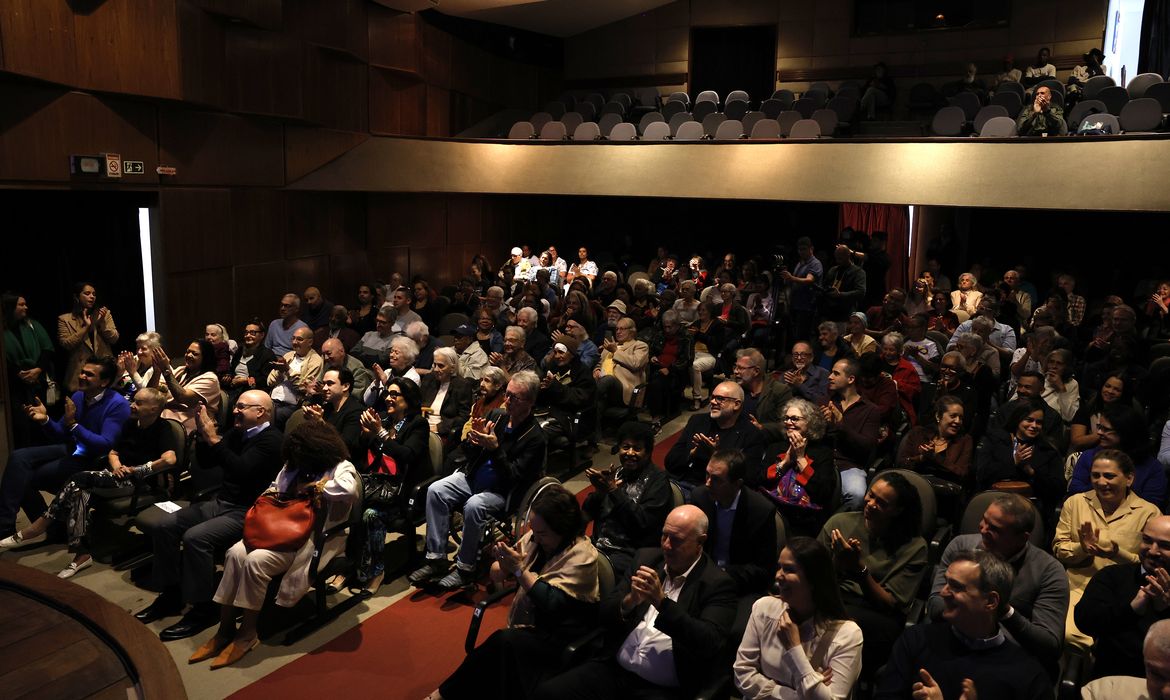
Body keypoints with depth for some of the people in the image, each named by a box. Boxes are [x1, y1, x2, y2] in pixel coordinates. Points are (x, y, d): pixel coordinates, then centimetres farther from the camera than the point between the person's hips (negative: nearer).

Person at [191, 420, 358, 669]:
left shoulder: (341, 468, -9)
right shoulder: (293, 466, 15)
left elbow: (349, 490, -32)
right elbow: (275, 489, 28)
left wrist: (313, 486, -18)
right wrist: (270, 495, 3)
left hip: (315, 537, -7)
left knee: (255, 561, -27)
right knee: (236, 553, -19)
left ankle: (247, 634, -11)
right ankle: (224, 631, -12)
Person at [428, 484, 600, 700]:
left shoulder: (582, 555, -17)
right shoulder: (534, 538, 1)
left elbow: (551, 604, -25)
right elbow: (497, 575, 4)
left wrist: (519, 569, -26)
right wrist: (501, 561, -19)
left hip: (560, 638, -6)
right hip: (527, 625, 6)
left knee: (503, 641, -29)